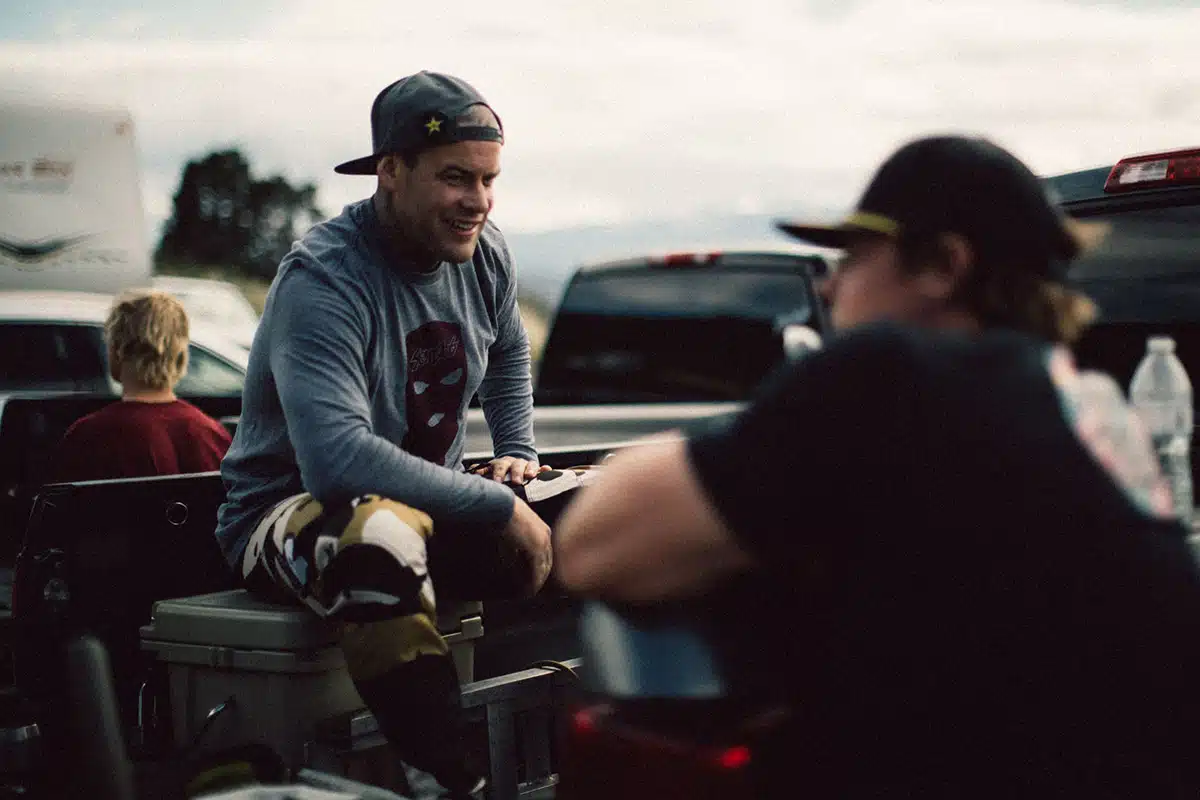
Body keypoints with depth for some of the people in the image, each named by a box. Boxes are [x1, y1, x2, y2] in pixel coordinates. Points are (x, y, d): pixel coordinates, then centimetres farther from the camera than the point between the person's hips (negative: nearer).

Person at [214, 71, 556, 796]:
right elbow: (337, 458, -38)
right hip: (291, 511, -7)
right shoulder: (324, 280, -24)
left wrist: (518, 452, 8)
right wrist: (497, 506, -33)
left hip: (428, 503, 7)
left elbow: (509, 353, 25)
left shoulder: (486, 254, -1)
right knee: (383, 536, -41)